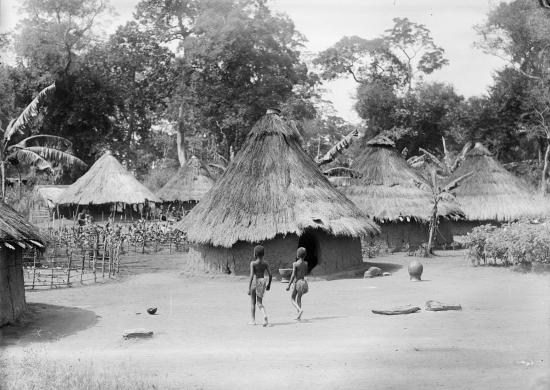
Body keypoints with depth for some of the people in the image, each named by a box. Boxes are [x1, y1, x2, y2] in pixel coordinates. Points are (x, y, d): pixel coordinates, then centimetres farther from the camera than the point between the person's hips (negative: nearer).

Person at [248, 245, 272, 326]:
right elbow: (270, 274, 2)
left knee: (253, 302, 14)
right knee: (259, 303, 9)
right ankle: (265, 315, -18)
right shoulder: (265, 263, 2)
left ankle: (253, 320, 21)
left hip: (255, 281, -4)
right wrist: (269, 284, 17)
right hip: (263, 281, 4)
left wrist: (249, 288, -14)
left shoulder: (253, 263, -11)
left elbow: (251, 275, -17)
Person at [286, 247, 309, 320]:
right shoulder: (305, 263, 1)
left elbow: (293, 275, -15)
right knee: (299, 298, 16)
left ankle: (300, 309, -18)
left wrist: (289, 285, -10)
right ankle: (299, 316, 15)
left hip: (297, 282, -5)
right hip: (303, 281, 5)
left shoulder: (295, 264, -14)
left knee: (292, 298, 8)